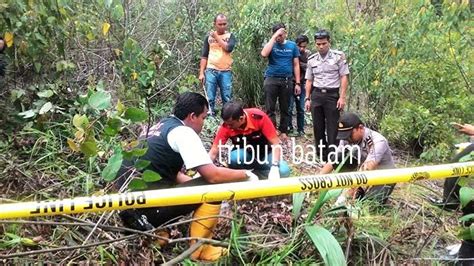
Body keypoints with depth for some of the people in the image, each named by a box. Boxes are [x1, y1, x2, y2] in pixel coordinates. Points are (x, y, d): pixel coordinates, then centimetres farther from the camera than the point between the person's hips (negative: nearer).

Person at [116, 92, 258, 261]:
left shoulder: (161, 126, 15)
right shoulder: (183, 131, -12)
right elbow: (213, 175, -17)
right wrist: (246, 175, -2)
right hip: (146, 207, -9)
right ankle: (198, 250, 5)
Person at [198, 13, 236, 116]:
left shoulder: (230, 36, 7)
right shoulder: (209, 37, 9)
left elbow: (228, 48, -13)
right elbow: (204, 56, 8)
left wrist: (217, 37, -6)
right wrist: (201, 73, 1)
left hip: (226, 72, 0)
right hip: (211, 71, 0)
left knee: (227, 99, 1)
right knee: (210, 98, -1)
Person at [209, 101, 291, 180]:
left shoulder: (259, 117, -27)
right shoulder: (226, 126, -21)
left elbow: (275, 144, -22)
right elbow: (214, 152, -15)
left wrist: (274, 167, -34)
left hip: (264, 154, -1)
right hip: (244, 154, 1)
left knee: (283, 171, -28)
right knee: (234, 157, -34)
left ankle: (257, 171, -1)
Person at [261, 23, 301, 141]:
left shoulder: (292, 45, 7)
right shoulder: (271, 44, 3)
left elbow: (296, 65, 8)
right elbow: (264, 54, -20)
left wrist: (298, 83, 3)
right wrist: (274, 37, -15)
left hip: (287, 81, 1)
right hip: (271, 79, -1)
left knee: (285, 109, 9)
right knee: (270, 108, -1)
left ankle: (283, 132, 19)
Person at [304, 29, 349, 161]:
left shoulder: (338, 56, -2)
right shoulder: (311, 60, 9)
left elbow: (344, 77, -3)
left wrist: (342, 97, -10)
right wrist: (307, 98, 7)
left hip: (332, 95, -4)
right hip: (316, 95, 4)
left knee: (332, 128, -3)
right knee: (318, 127, 6)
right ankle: (322, 156, 18)